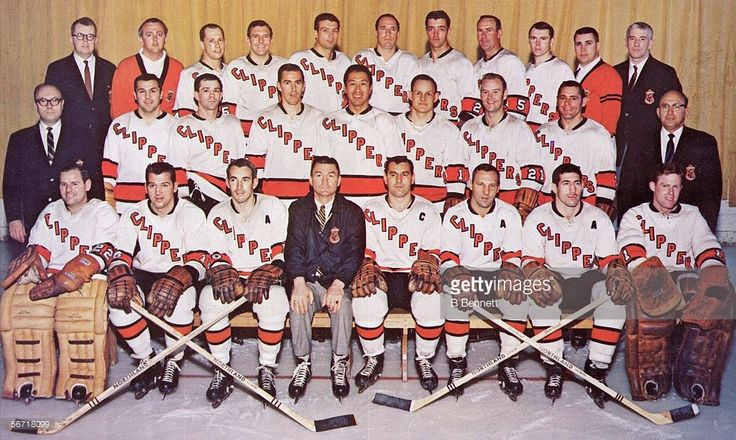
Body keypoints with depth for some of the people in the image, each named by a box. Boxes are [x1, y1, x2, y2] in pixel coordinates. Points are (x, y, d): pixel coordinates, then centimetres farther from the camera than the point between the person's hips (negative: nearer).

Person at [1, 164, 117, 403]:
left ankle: (81, 383, -26)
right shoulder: (50, 212, 22)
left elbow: (101, 253, -10)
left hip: (89, 280, -5)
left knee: (81, 310, -37)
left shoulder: (103, 212, 4)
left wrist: (65, 280, -23)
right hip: (50, 277, 5)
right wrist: (30, 268, -11)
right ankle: (27, 381, -15)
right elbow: (37, 250, 15)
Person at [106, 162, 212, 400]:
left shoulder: (192, 214, -9)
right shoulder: (134, 215, -1)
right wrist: (121, 278, -29)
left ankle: (173, 362, -9)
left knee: (180, 298, -36)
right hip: (143, 275, 3)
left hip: (179, 277, -3)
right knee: (118, 301, -27)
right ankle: (147, 360, -4)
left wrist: (175, 281, -37)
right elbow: (120, 255, -5)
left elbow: (198, 260, -17)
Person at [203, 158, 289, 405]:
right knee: (210, 298, -28)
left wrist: (266, 274, -24)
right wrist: (221, 274, -21)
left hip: (266, 279, -2)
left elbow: (284, 251, -7)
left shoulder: (274, 208, -1)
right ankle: (222, 370, -14)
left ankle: (267, 369, -15)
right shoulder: (218, 214, 7)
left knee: (274, 301, -35)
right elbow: (217, 256, 2)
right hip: (233, 278, 3)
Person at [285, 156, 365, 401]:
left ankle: (340, 365, -12)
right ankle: (303, 364, -10)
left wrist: (338, 285, -22)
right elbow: (294, 248, -3)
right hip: (307, 280, 1)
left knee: (343, 305, -31)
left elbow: (355, 252, -5)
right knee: (298, 305, -29)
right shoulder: (298, 209, 9)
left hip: (339, 281, -1)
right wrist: (299, 283, -21)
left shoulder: (351, 212, 5)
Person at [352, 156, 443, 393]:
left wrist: (425, 268, -16)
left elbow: (432, 252, 6)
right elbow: (364, 251, 7)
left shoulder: (427, 210, 9)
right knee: (364, 300, -32)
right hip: (382, 276, 0)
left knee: (433, 300, -32)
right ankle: (374, 359, -6)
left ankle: (424, 359, -6)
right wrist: (368, 270, -14)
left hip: (415, 277, 0)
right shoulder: (371, 209, 10)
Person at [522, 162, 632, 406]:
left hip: (589, 279, 2)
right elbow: (530, 260, -6)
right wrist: (538, 275, -30)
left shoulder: (598, 218, 7)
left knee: (616, 292, -30)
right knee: (542, 294, -35)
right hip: (554, 277, -1)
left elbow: (610, 258, 3)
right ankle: (554, 366, -21)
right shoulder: (538, 218, 2)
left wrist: (617, 273, -22)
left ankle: (596, 367, -22)